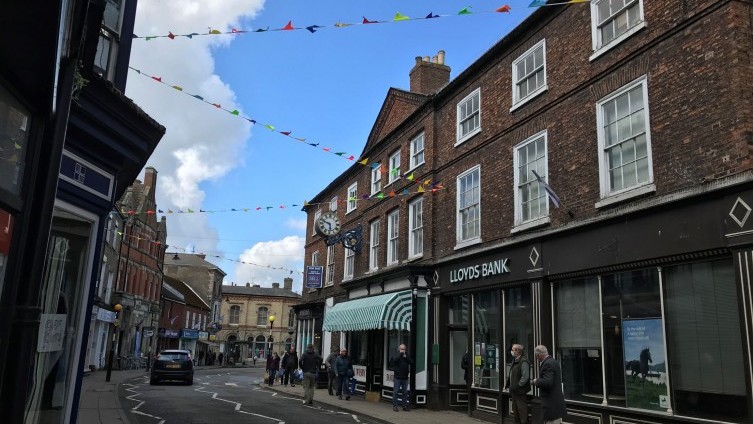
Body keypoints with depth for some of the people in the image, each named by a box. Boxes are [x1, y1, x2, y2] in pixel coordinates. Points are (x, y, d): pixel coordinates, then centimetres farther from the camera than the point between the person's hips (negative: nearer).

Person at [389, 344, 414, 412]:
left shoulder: (407, 356, 12)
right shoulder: (396, 356, 1)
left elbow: (412, 363, -2)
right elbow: (395, 360, -22)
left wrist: (405, 356, -9)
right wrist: (400, 353, -15)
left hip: (405, 377, 4)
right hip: (398, 377, -4)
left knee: (405, 392, 8)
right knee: (396, 392, -1)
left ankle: (405, 406, 15)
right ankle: (394, 406, 5)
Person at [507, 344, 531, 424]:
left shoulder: (523, 362, -19)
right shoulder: (515, 360, 11)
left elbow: (525, 377, -24)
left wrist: (518, 385, -19)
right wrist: (508, 384, 12)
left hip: (520, 391, -10)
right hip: (514, 391, 10)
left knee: (522, 410, -3)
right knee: (515, 411, 19)